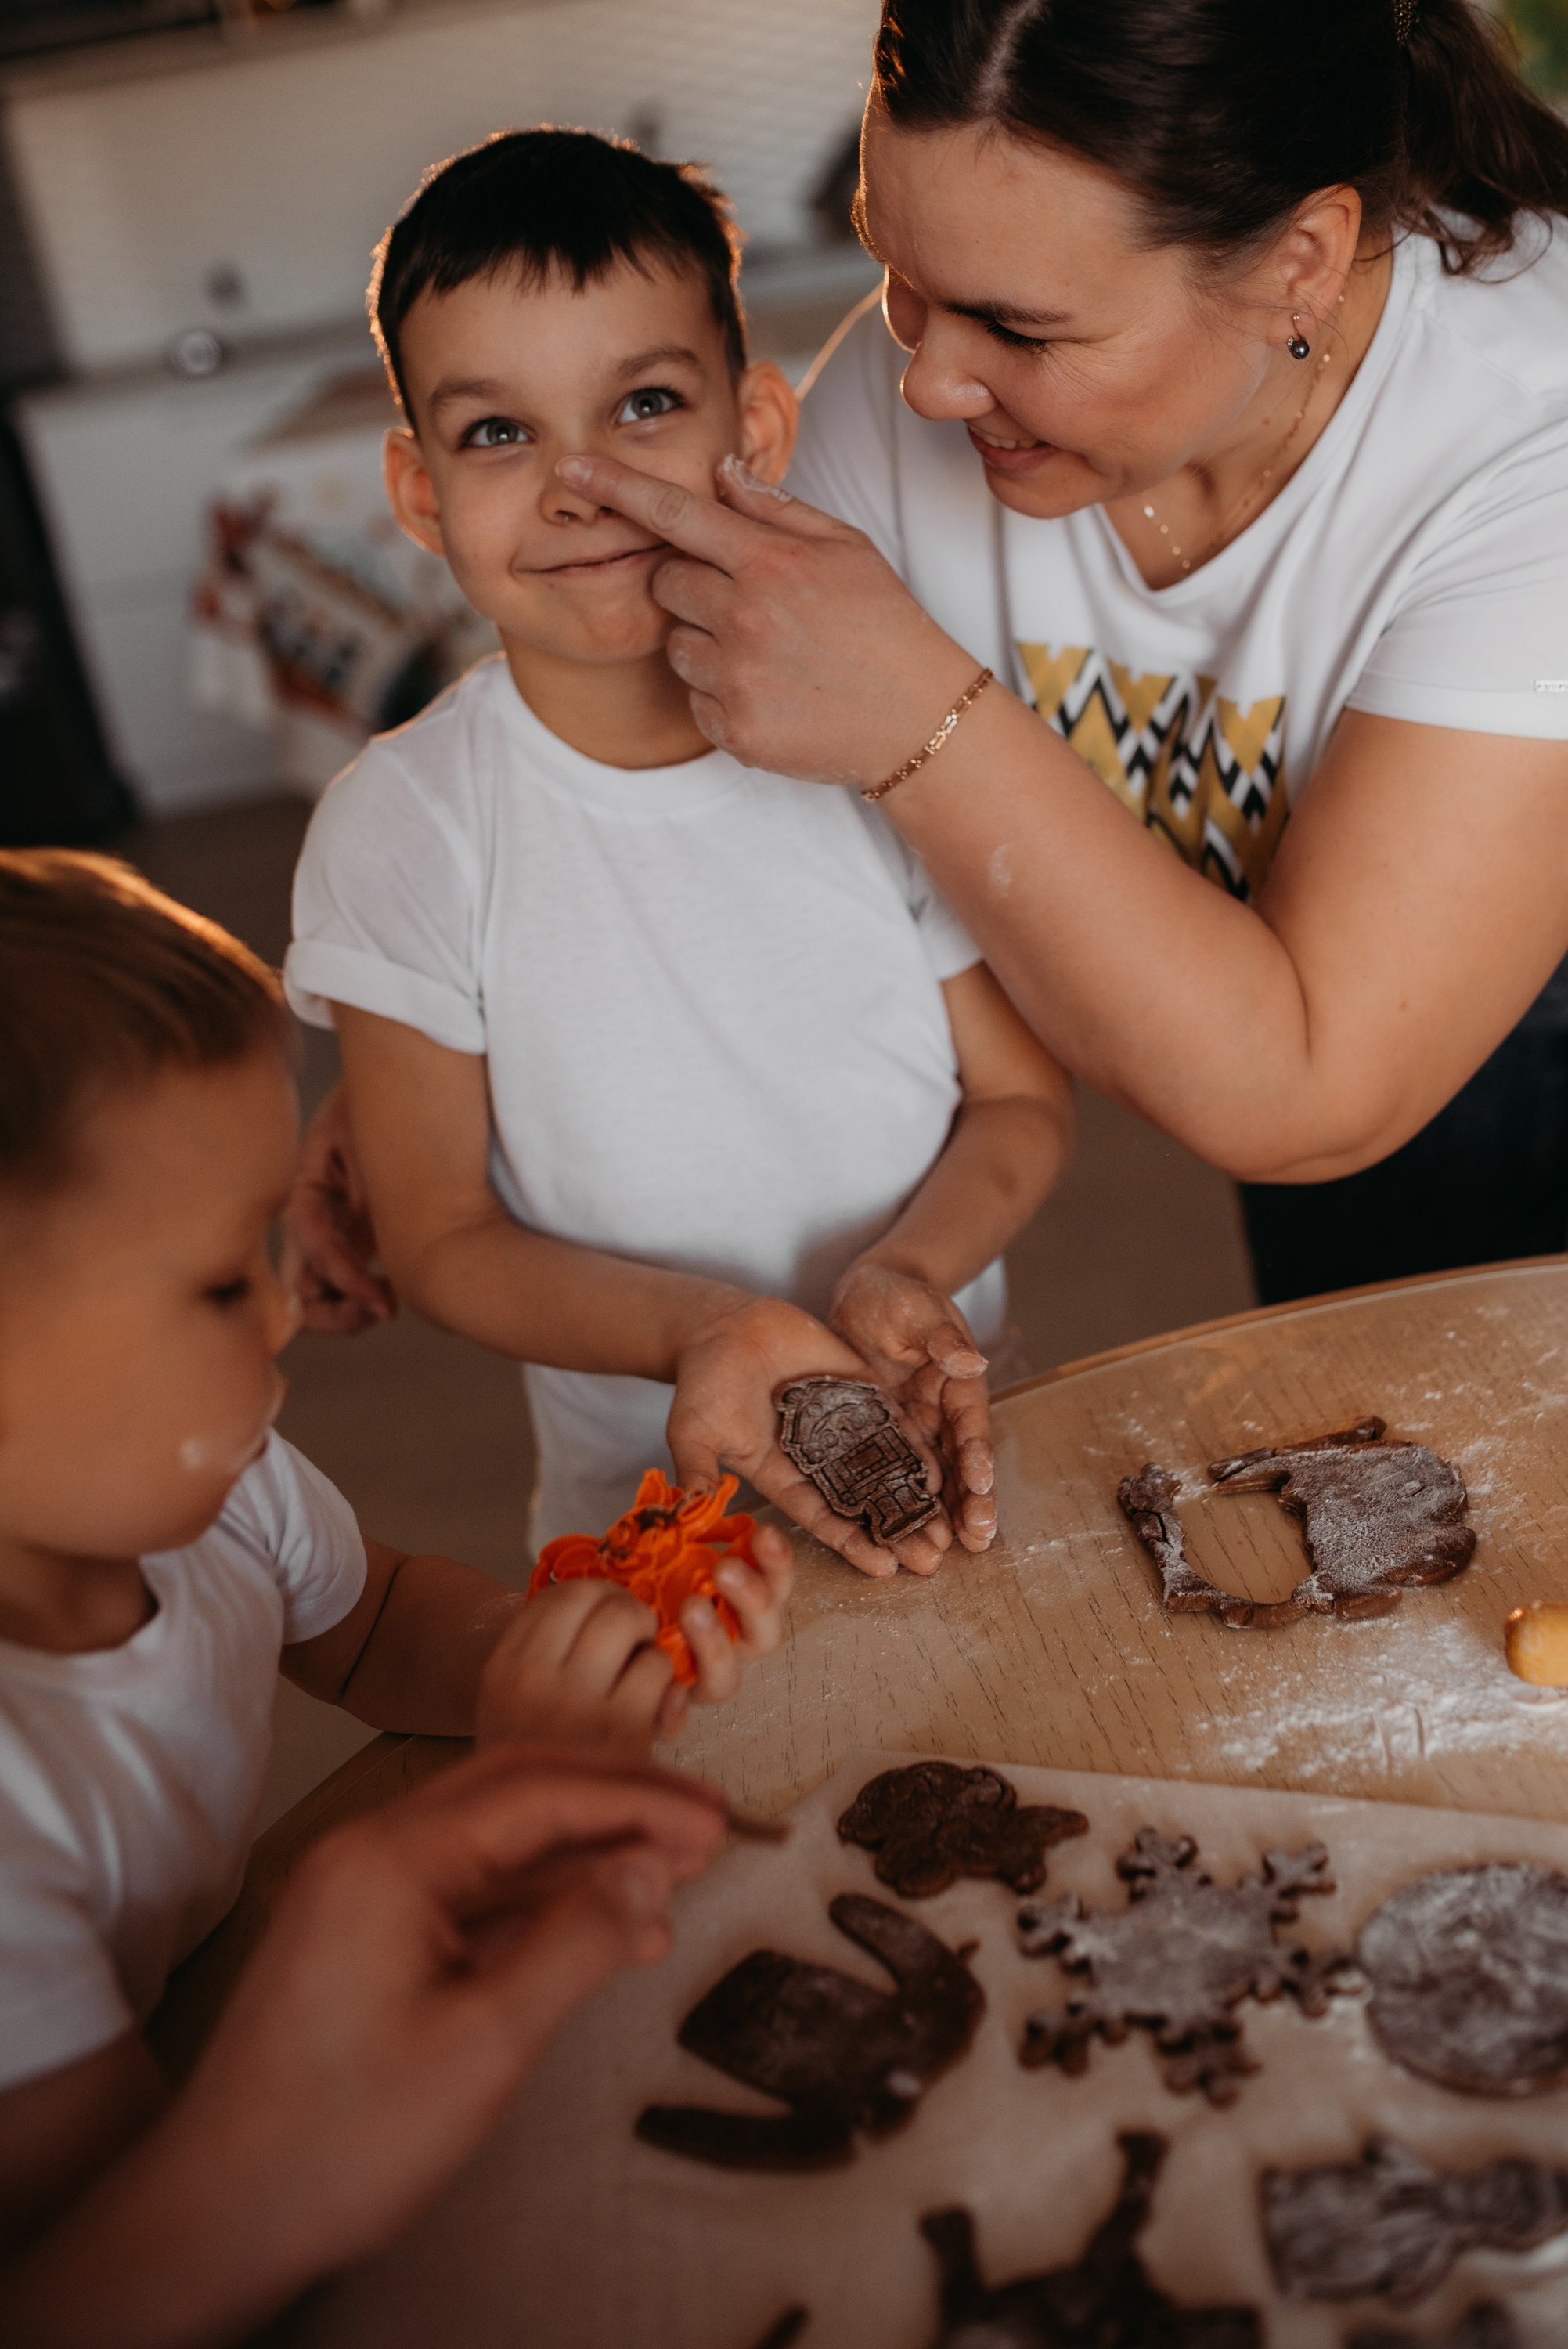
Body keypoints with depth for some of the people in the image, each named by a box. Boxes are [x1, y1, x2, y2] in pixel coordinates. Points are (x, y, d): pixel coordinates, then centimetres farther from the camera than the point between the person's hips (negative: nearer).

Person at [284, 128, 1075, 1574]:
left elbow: (1025, 1097, -3)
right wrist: (700, 1330, -28)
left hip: (954, 1445, 0)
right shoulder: (402, 833, -17)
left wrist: (908, 1272, -24)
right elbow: (441, 1237, -10)